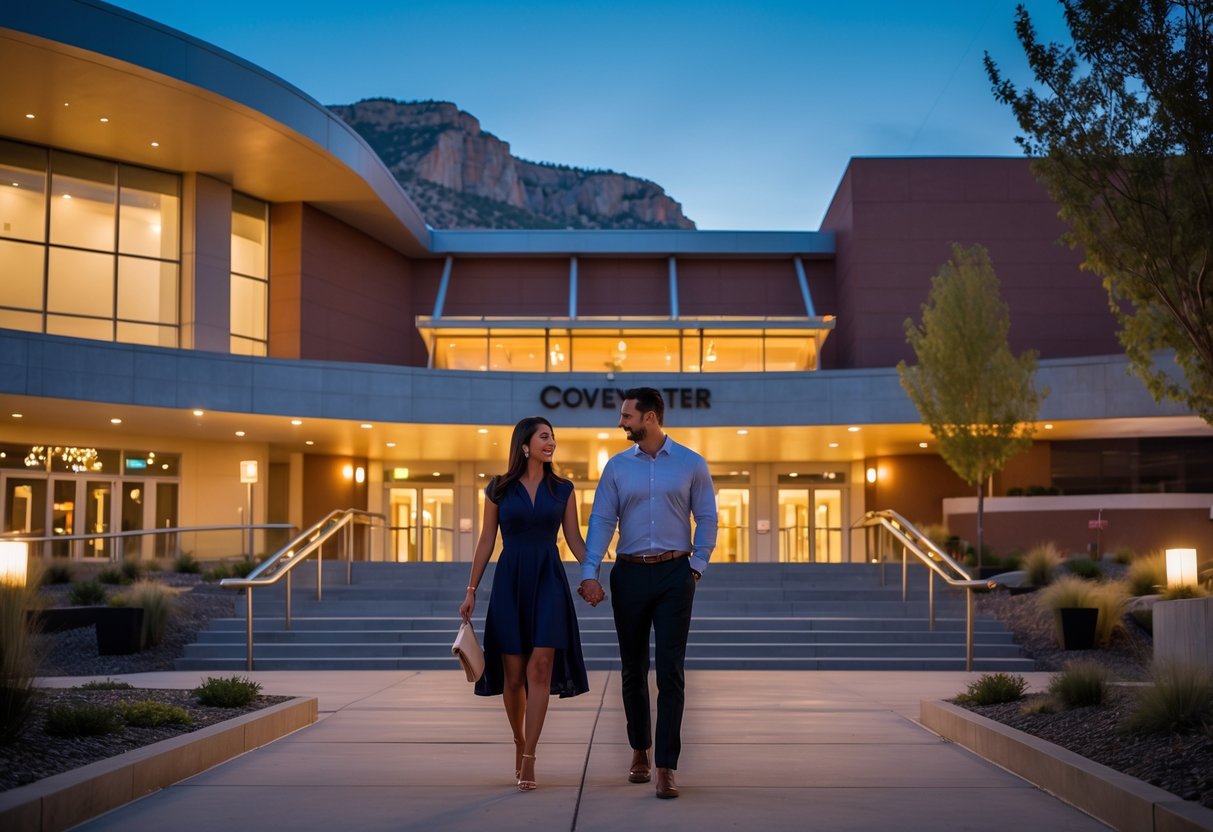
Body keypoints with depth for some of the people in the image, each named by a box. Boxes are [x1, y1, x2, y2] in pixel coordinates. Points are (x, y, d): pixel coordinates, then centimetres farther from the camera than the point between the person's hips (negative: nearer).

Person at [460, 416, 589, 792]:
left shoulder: (562, 489, 7)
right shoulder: (499, 489, 4)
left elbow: (574, 539, 7)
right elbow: (486, 541, 7)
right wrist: (471, 590, 4)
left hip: (549, 581, 0)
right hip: (509, 581, 0)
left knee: (540, 668, -10)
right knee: (513, 672, 4)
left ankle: (528, 760, -7)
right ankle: (519, 745, 26)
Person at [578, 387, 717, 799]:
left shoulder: (691, 464, 1)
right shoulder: (617, 466, 5)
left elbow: (706, 519, 5)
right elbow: (601, 520, -1)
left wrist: (696, 567, -2)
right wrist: (589, 573, -11)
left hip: (674, 573, -2)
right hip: (630, 574, 2)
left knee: (670, 671, -7)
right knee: (633, 669, 11)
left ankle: (665, 767, -5)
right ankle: (640, 750, 29)